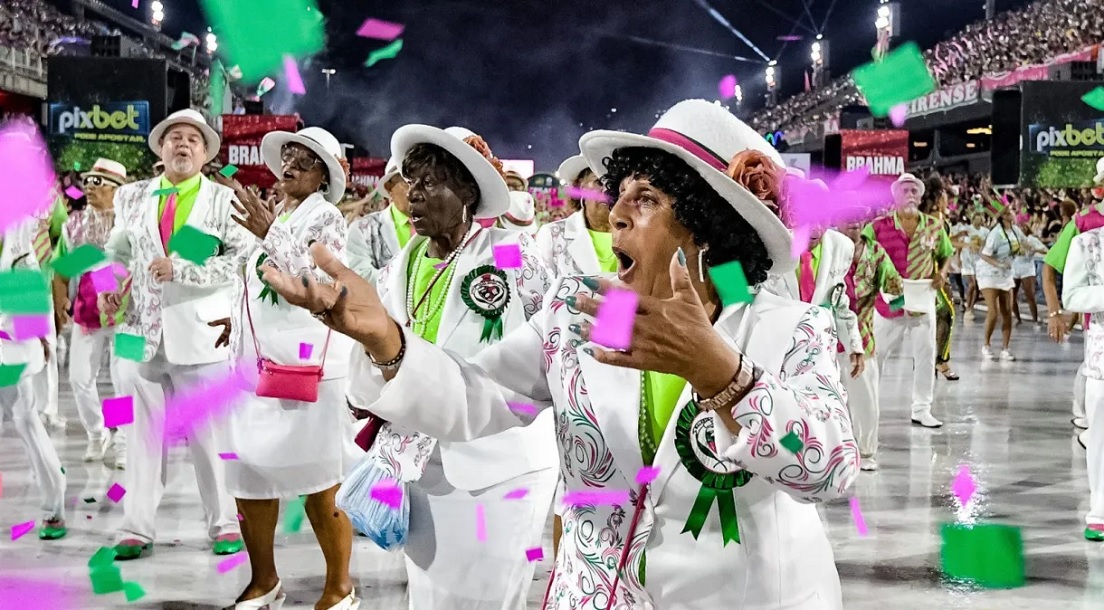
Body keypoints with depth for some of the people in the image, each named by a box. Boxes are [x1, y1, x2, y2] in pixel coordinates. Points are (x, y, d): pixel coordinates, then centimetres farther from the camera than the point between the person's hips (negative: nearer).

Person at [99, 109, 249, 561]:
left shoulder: (223, 200, 3)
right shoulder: (132, 196, 13)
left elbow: (244, 259, -7)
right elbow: (117, 252, 21)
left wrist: (182, 270, -16)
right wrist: (108, 288, 2)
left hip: (199, 333, -3)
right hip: (140, 331, 3)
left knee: (209, 435, 3)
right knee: (143, 433, 5)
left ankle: (224, 524, 14)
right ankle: (137, 530, 12)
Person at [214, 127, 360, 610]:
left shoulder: (324, 217, -4)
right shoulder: (269, 214, 17)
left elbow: (316, 281, -19)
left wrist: (270, 235, -23)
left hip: (309, 363, -7)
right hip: (259, 361, 7)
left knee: (319, 481, -3)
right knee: (250, 473, 10)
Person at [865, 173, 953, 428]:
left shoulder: (934, 227, 3)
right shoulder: (878, 227, -5)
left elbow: (945, 255, 16)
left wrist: (941, 274, -4)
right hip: (889, 302, -2)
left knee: (926, 355, 4)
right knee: (877, 354, 8)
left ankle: (921, 409, 14)